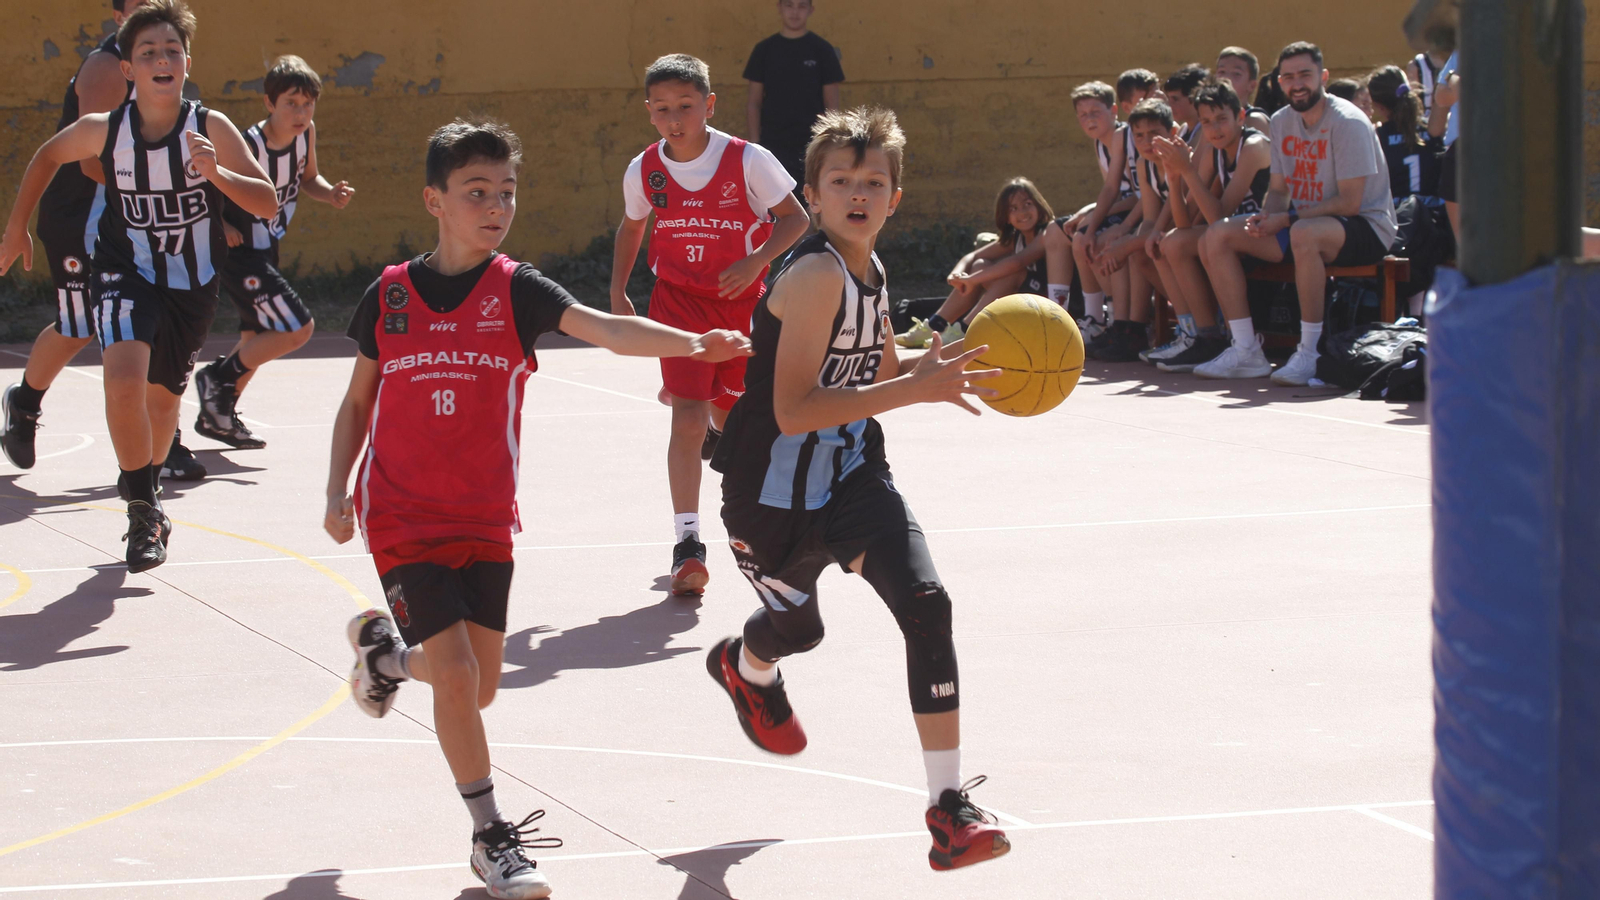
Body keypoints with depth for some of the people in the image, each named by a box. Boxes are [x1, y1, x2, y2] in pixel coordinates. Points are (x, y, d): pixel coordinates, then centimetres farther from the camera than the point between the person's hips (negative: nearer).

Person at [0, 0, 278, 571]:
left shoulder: (211, 129, -16)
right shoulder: (104, 130, -14)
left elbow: (267, 204, -18)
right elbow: (47, 157, 8)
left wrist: (215, 173, -34)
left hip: (193, 287, 2)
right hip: (126, 276, -2)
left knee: (164, 395, 19)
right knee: (124, 384, -25)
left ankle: (145, 494, 46)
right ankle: (144, 512, -9)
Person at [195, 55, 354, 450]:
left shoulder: (306, 133, -5)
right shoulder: (247, 146, -27)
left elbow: (307, 178, 13)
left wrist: (331, 194, -6)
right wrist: (219, 226, -28)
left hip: (266, 251, 8)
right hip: (239, 254, -8)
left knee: (258, 337, 17)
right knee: (298, 329, -13)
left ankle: (218, 415, 33)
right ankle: (219, 378, 4)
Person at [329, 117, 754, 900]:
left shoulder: (515, 291, -6)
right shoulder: (390, 294, -2)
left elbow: (607, 330, -23)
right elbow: (358, 401, 11)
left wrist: (693, 343, -39)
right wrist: (337, 491, 1)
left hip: (485, 520, 2)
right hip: (403, 518, -2)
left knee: (478, 688, 7)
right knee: (456, 676, -12)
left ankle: (387, 647, 39)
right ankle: (491, 837, 3)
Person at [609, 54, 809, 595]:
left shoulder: (748, 161, -16)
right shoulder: (644, 171, -7)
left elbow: (795, 218, -7)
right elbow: (632, 226, 13)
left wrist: (756, 261, -23)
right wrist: (618, 293, 7)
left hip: (741, 299, 0)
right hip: (679, 299, 0)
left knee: (732, 409, 16)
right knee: (688, 417, -15)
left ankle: (720, 433, 55)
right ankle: (686, 542, -19)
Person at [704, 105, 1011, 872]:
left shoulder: (869, 273, 1)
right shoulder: (816, 276, -25)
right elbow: (794, 411, -33)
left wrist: (942, 372, -2)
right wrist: (914, 389, -37)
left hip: (851, 476, 5)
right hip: (773, 491, -5)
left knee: (926, 604, -17)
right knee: (799, 627, 19)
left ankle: (949, 806, -16)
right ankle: (745, 668, 62)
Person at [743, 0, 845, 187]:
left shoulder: (822, 50, 3)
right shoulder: (765, 50, 6)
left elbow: (832, 104, 3)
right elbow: (754, 102, 6)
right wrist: (754, 144, -2)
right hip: (773, 146, 1)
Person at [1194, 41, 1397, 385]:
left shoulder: (1348, 122, -16)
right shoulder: (1282, 121, 8)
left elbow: (1350, 203, -20)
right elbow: (1278, 190, 12)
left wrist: (1287, 219, -23)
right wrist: (1265, 219, -11)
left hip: (1366, 227, -8)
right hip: (1304, 220, 8)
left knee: (1304, 233, -41)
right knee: (1216, 237, -5)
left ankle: (1310, 352, -31)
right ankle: (1246, 352, -6)